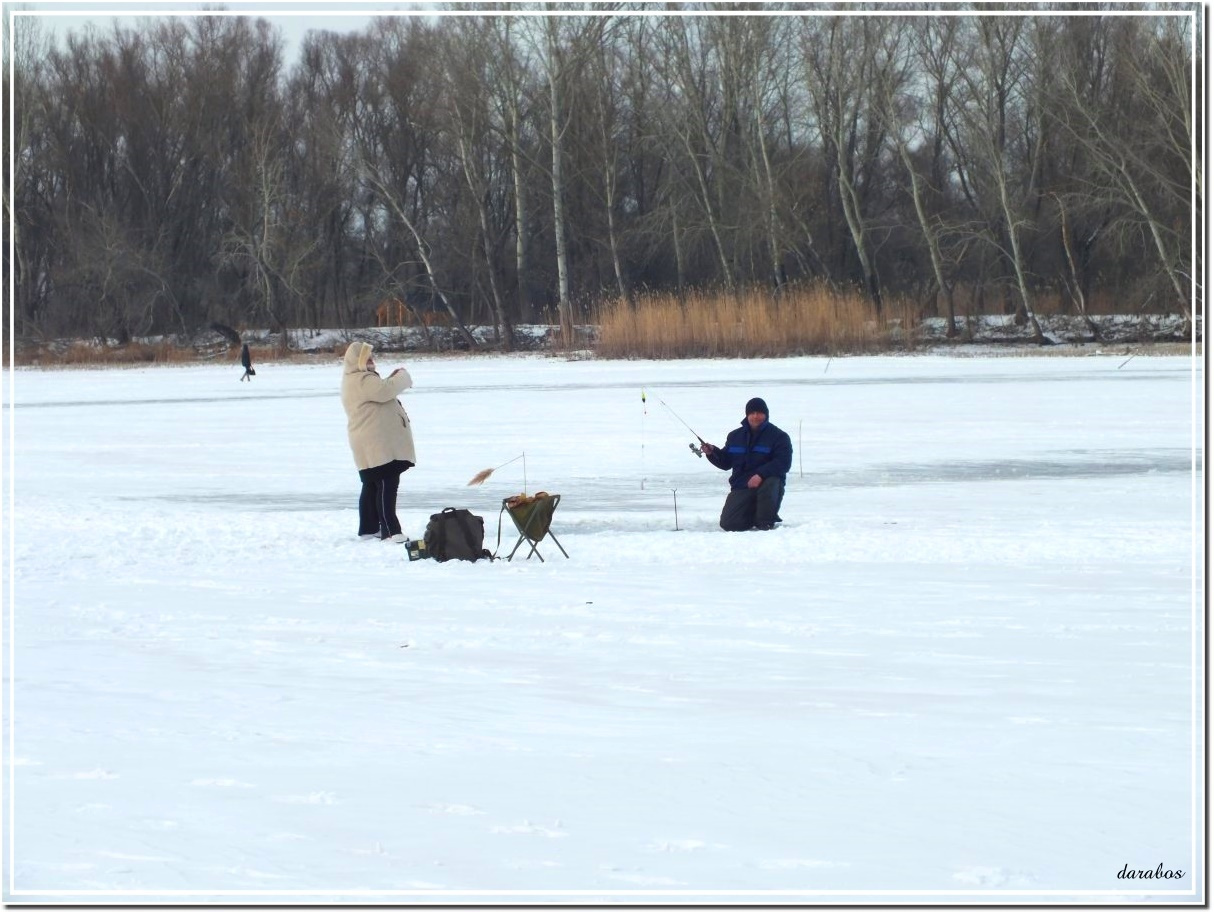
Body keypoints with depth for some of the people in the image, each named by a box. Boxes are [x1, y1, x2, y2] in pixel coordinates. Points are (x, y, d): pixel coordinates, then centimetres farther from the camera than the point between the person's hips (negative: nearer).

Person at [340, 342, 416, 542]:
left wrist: (392, 379, 12)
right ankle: (390, 530, -16)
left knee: (372, 486, 15)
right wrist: (402, 377, -13)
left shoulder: (357, 379, 19)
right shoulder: (361, 381, -17)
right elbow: (384, 391, -28)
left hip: (370, 445, 11)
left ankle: (368, 529, 21)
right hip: (378, 444, -11)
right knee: (387, 485, -13)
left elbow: (378, 393, 26)